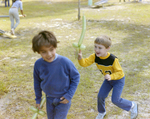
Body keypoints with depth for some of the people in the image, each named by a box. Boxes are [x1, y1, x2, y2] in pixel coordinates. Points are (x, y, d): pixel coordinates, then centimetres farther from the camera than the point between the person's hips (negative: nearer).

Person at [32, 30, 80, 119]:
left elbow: (76, 77, -12)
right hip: (49, 99, 4)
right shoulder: (38, 64, -17)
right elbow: (37, 82, 1)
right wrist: (38, 99, 10)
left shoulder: (65, 62, -28)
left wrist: (69, 95, -15)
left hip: (63, 99, -4)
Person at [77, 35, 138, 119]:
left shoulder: (113, 59, -35)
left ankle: (132, 106, 20)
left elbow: (119, 72, -28)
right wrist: (80, 58, -51)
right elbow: (85, 63, -29)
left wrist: (111, 76, -47)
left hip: (118, 80, -5)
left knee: (115, 100, -7)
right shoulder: (95, 56, -20)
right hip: (108, 79, 6)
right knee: (101, 96, 5)